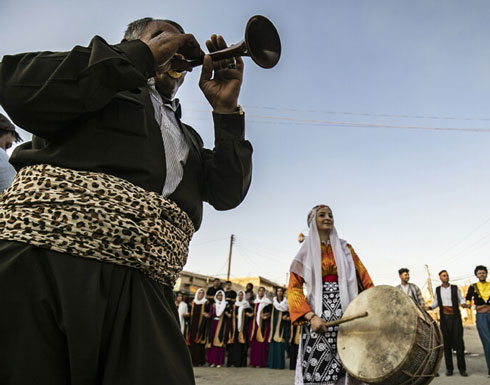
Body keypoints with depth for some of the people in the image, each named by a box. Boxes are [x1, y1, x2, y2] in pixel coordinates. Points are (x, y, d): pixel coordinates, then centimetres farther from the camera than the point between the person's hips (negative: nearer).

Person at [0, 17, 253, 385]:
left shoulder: (187, 137, 30)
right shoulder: (94, 75, 15)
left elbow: (227, 194, 19)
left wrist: (226, 110, 11)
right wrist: (142, 55, 0)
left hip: (141, 290, 5)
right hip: (41, 258, -4)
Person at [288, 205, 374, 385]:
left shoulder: (344, 247, 14)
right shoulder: (306, 252, 7)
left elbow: (364, 278, 8)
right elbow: (294, 288, -2)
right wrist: (311, 316, -16)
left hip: (346, 311, 2)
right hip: (318, 312, -2)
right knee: (317, 370, -5)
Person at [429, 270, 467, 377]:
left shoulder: (455, 288, 4)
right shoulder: (438, 289, 8)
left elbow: (461, 300, 6)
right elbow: (436, 303, 14)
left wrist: (464, 304, -17)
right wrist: (430, 307, -6)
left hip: (455, 317, -1)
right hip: (444, 318, 1)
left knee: (459, 342, -8)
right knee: (447, 342, 1)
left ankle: (462, 368, -1)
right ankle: (449, 368, 7)